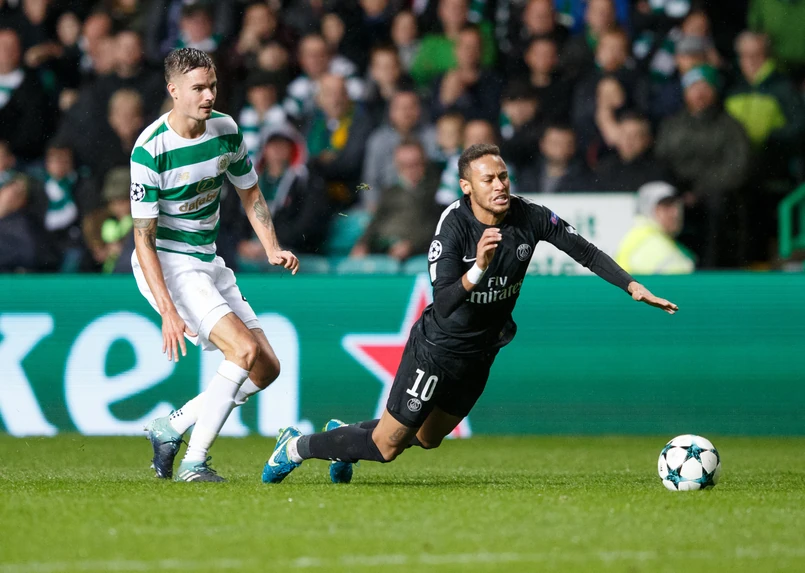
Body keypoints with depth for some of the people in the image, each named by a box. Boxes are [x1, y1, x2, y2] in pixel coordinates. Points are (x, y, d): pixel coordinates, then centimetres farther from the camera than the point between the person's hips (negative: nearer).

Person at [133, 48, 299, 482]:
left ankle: (170, 429, 13)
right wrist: (168, 311, -27)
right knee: (245, 349, -23)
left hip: (207, 262, 8)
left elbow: (249, 192, 17)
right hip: (167, 264, -8)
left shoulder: (226, 130, 0)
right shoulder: (150, 149, -20)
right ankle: (193, 463, -17)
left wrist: (273, 249, 0)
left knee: (267, 368, 2)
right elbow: (143, 238, -20)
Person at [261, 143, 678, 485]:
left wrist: (634, 286, -16)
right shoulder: (454, 226, -27)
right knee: (386, 446, 0)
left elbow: (587, 252, -6)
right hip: (438, 346, -6)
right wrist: (479, 268, -49)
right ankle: (297, 446, 22)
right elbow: (443, 303, -34)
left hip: (482, 353, 6)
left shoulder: (529, 218, -14)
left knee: (428, 438, 23)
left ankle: (345, 435, 47)